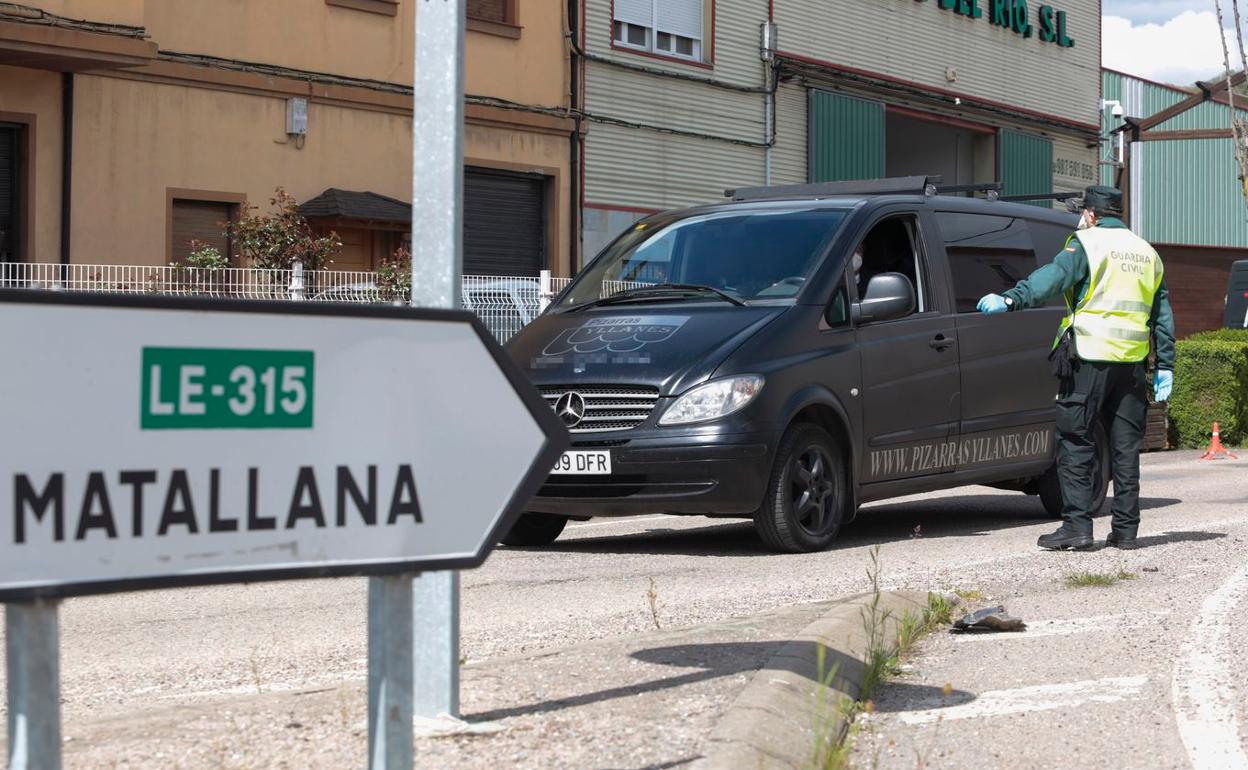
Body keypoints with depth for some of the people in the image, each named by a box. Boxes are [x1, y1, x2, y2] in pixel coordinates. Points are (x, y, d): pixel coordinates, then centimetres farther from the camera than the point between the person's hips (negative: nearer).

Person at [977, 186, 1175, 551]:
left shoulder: (1087, 243, -2)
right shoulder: (1147, 253, 18)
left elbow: (1054, 275, -22)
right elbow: (1163, 315, 21)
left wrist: (1013, 299, -32)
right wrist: (1165, 367, 23)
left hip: (1089, 357, -6)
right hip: (1132, 363, 6)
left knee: (1076, 443, -2)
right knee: (1125, 446, 10)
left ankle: (1077, 524, -8)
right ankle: (1125, 528, 11)